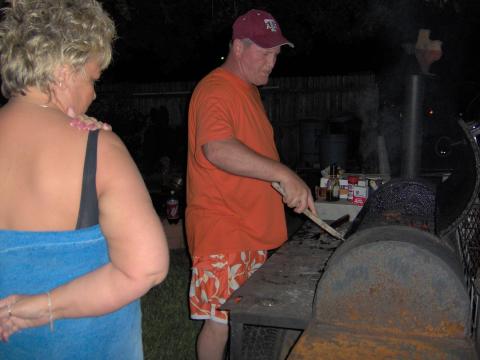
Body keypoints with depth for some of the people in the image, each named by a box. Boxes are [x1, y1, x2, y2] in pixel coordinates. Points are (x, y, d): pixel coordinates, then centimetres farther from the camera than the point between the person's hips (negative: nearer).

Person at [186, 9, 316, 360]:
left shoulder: (249, 89, 15)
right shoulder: (215, 90, -17)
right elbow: (218, 149, -35)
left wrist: (283, 185, 20)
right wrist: (284, 174, -37)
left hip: (252, 228, 10)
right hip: (222, 233, -10)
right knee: (221, 322, 0)